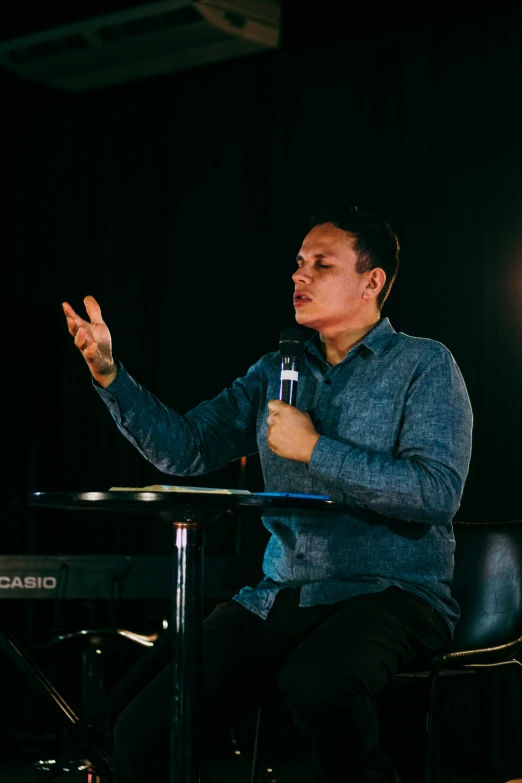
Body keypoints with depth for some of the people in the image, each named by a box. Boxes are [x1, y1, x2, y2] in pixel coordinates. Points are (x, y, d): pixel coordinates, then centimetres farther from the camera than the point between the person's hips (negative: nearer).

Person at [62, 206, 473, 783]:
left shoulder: (424, 366, -1)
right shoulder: (276, 371, 16)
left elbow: (438, 492, -14)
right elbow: (185, 450, 9)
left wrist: (315, 449, -13)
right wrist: (109, 376, -4)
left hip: (391, 592, -5)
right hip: (279, 598, 5)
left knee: (315, 682, -39)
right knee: (143, 730, -14)